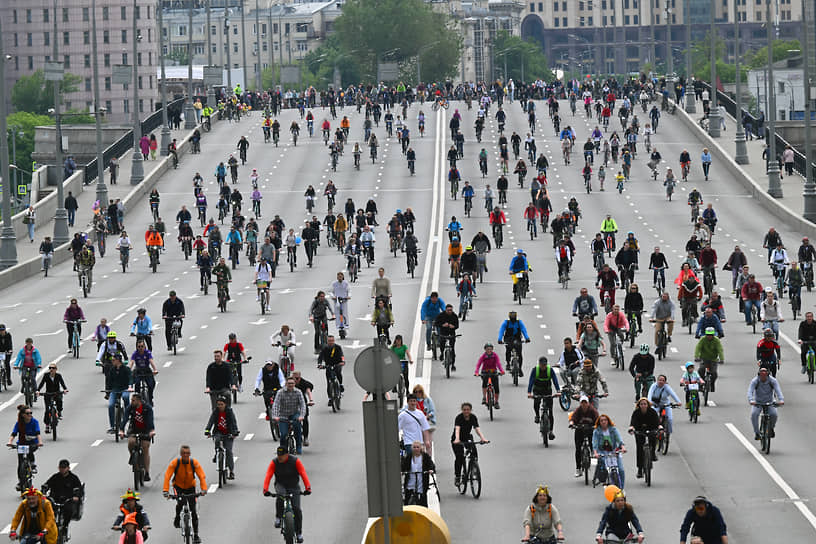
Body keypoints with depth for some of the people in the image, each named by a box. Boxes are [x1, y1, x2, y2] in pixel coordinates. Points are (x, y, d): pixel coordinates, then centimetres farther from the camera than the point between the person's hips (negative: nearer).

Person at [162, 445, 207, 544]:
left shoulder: (194, 463, -21)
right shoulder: (175, 462, -23)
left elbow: (202, 476, -24)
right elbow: (167, 476, -28)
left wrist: (204, 489, -39)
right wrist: (165, 490, -40)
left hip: (190, 487, 1)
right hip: (178, 486, -1)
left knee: (193, 511, -5)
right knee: (180, 502, -30)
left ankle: (196, 535, 4)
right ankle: (177, 518, 2)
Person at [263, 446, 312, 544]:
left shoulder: (295, 461, -14)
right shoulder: (274, 462, -10)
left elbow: (303, 474, -21)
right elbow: (268, 476, -19)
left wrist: (308, 488, -35)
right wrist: (265, 490, -34)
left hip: (293, 487, 0)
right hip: (280, 485, 0)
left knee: (296, 509, -10)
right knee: (280, 497, -35)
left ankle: (299, 533, 6)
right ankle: (278, 517, -15)